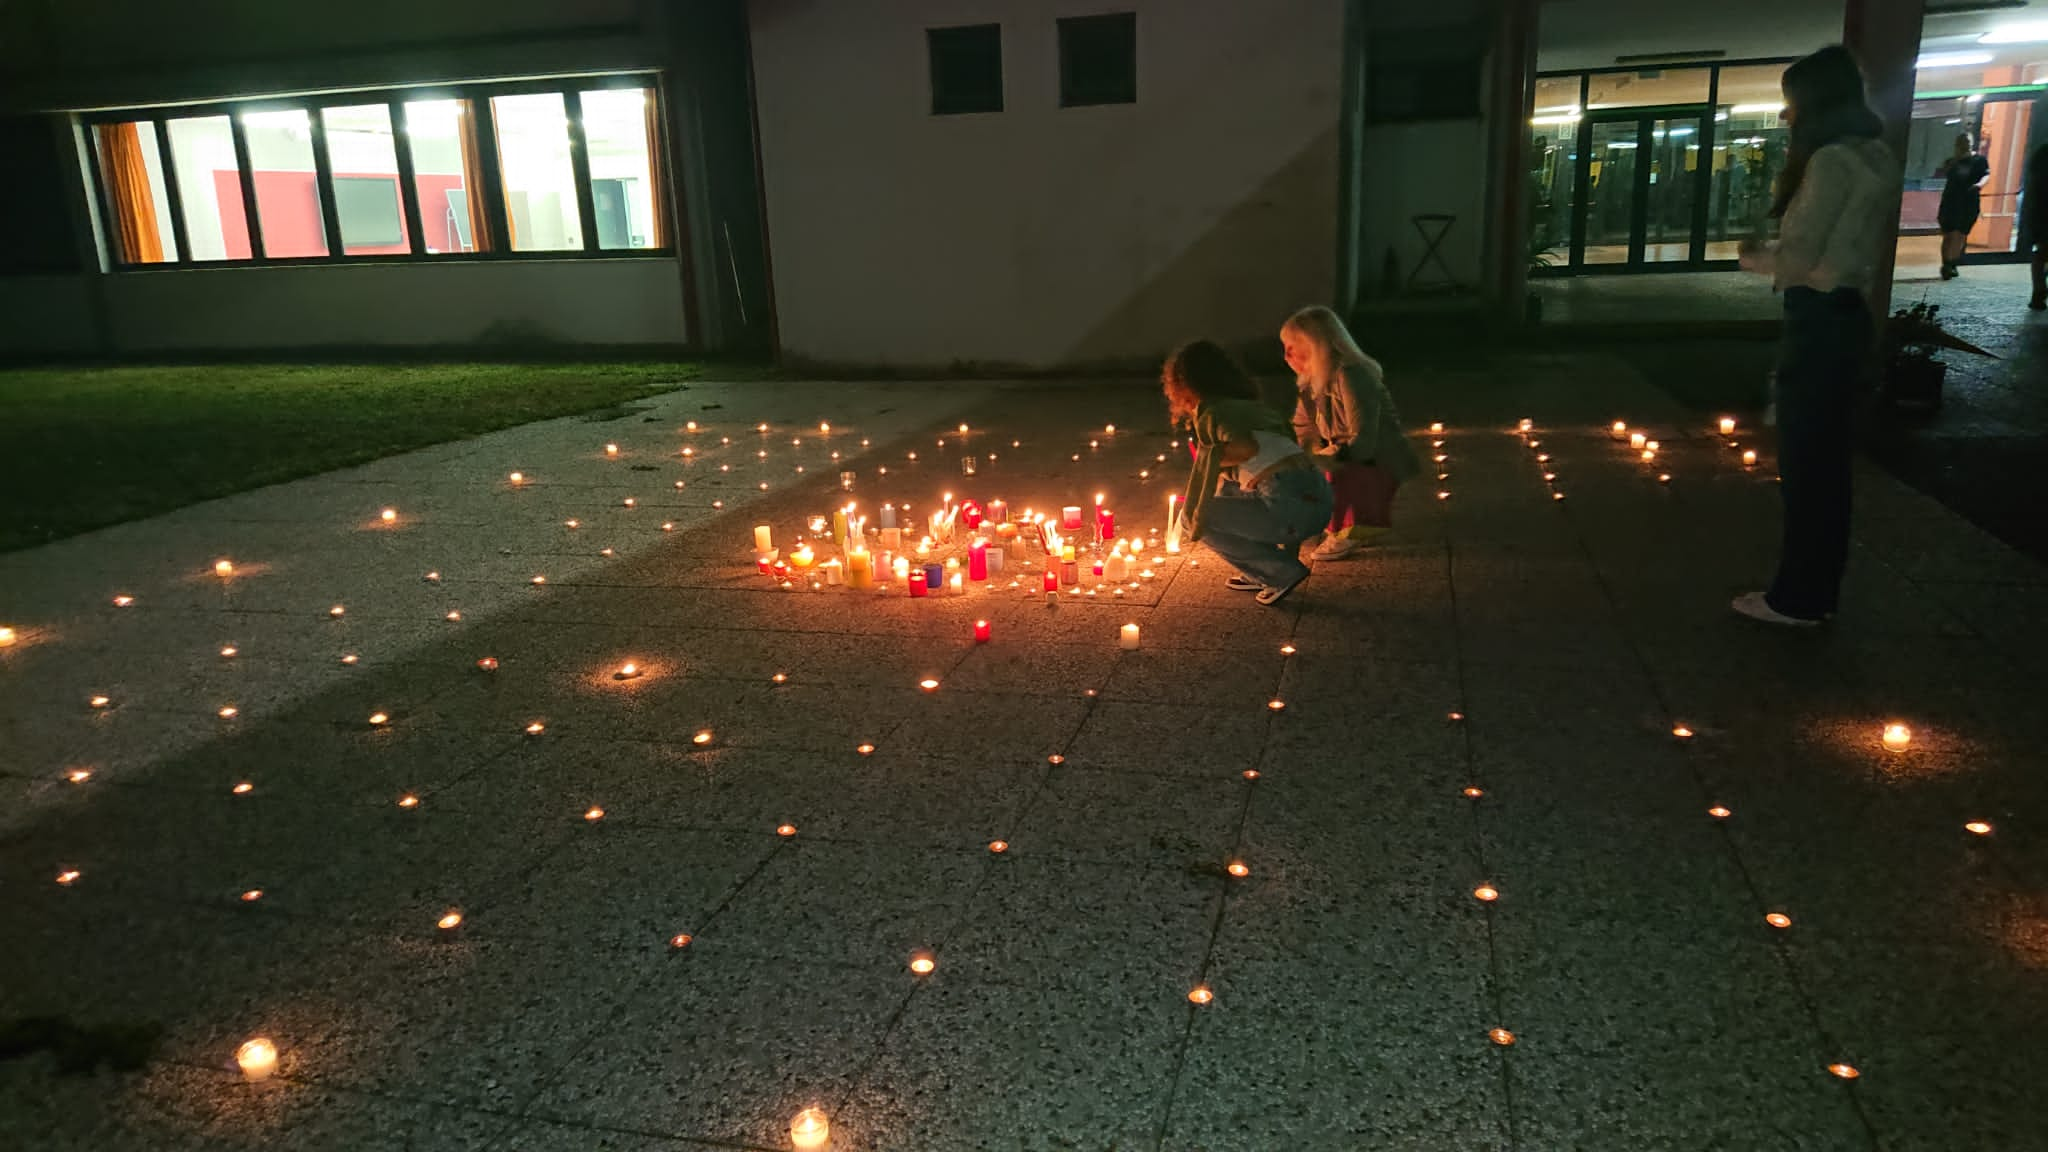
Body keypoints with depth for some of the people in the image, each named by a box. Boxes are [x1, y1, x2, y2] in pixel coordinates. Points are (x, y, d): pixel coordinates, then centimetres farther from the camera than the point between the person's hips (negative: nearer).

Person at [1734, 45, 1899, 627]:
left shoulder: (1832, 159, -17)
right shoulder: (1875, 157, 13)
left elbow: (1798, 259, -18)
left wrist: (1754, 258, 1)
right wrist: (1774, 253, 10)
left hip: (1819, 323, -10)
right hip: (1849, 316, 10)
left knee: (1803, 463, -2)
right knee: (1827, 459, 15)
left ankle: (1797, 598, 7)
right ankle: (1820, 589, 25)